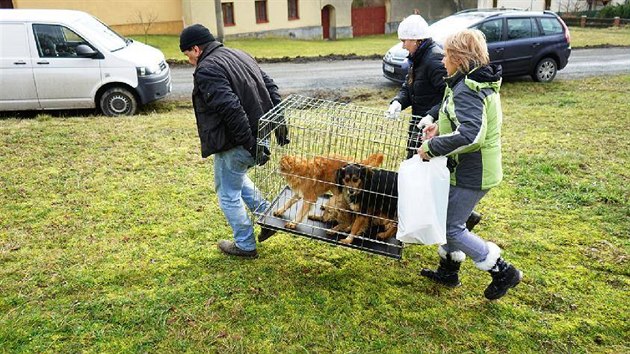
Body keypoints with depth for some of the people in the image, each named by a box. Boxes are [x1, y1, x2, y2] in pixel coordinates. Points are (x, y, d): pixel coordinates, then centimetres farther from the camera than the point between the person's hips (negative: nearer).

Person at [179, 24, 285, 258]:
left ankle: (245, 245, 23)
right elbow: (271, 87, 12)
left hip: (235, 145, -9)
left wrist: (250, 145, -25)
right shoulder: (239, 56, 13)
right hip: (260, 136, 9)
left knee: (228, 194, 10)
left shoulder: (207, 69, -14)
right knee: (237, 178, 30)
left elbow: (231, 109, -27)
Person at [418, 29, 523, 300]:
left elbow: (470, 135, -37)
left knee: (451, 227, 1)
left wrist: (432, 147, -27)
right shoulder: (481, 83, 9)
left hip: (470, 174, -10)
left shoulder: (467, 91, -24)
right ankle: (448, 270, 36)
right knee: (451, 219, 20)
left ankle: (502, 271, 11)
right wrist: (441, 126, 8)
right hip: (476, 169, 10)